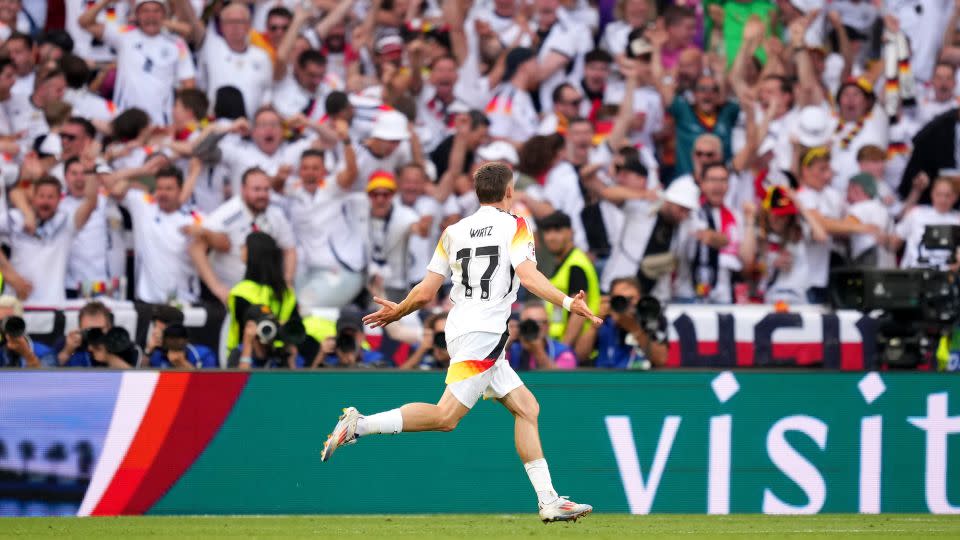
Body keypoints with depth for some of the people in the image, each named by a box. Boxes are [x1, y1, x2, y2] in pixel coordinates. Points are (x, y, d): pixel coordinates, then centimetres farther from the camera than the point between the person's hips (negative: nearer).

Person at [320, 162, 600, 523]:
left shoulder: (453, 232, 15)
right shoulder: (514, 226, 0)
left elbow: (425, 293, 14)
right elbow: (528, 275, -17)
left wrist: (396, 312, 31)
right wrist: (567, 303, -21)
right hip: (481, 334, -8)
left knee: (527, 408, 9)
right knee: (446, 417, -15)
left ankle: (549, 501, 4)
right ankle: (359, 425, -21)